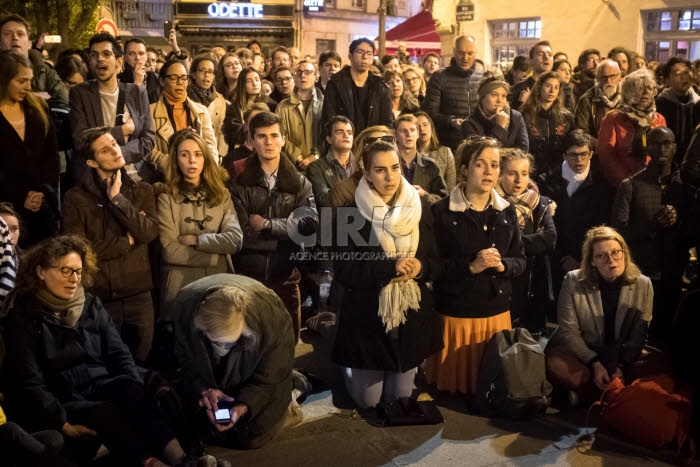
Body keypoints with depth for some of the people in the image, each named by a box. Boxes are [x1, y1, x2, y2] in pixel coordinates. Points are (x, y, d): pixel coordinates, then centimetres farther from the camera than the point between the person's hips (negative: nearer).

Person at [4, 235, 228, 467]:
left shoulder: (91, 305, 12)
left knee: (132, 396, -30)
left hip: (104, 387, 3)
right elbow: (28, 382, -6)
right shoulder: (24, 318, 0)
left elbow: (119, 355, 8)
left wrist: (136, 392, -10)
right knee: (105, 412, -34)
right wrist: (63, 424, -18)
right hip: (65, 401, -3)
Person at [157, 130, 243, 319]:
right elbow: (170, 251, -13)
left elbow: (235, 240, -6)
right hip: (179, 288, -3)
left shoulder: (221, 194, 6)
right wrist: (217, 256, -8)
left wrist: (195, 239, -11)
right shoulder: (167, 198, -4)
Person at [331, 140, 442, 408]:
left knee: (401, 401, 11)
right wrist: (390, 268, -22)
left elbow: (433, 262, 10)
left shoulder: (417, 211, 5)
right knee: (367, 403, 5)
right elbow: (344, 272, -12)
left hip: (411, 318, 4)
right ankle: (349, 373, 34)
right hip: (367, 319, -3)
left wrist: (419, 268, -13)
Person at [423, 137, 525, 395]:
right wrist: (471, 267, -23)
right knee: (453, 384, 8)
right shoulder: (442, 211, -8)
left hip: (497, 312, 4)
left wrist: (502, 265, -13)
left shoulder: (507, 211, 7)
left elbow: (520, 260, 9)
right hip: (455, 313, -4)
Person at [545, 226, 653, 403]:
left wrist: (621, 367, -17)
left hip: (624, 360, 2)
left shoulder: (643, 285, -2)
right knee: (553, 362, -33)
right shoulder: (573, 281, -7)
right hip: (582, 354, -1)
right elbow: (568, 331, -8)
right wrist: (594, 364, -21)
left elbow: (639, 336, -2)